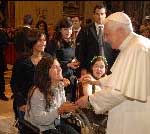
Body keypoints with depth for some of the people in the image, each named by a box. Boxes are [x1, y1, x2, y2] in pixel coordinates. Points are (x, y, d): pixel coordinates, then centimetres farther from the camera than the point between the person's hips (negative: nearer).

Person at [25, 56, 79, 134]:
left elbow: (62, 107, 7)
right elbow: (39, 119, -24)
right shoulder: (37, 92, -24)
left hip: (55, 123, 7)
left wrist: (68, 108, -15)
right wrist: (59, 110, -29)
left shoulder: (60, 86, -1)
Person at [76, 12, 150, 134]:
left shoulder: (137, 49, -23)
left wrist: (89, 99, -15)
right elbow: (120, 76, 22)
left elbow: (120, 91, -26)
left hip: (134, 119, -9)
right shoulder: (131, 45, 10)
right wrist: (96, 82, 16)